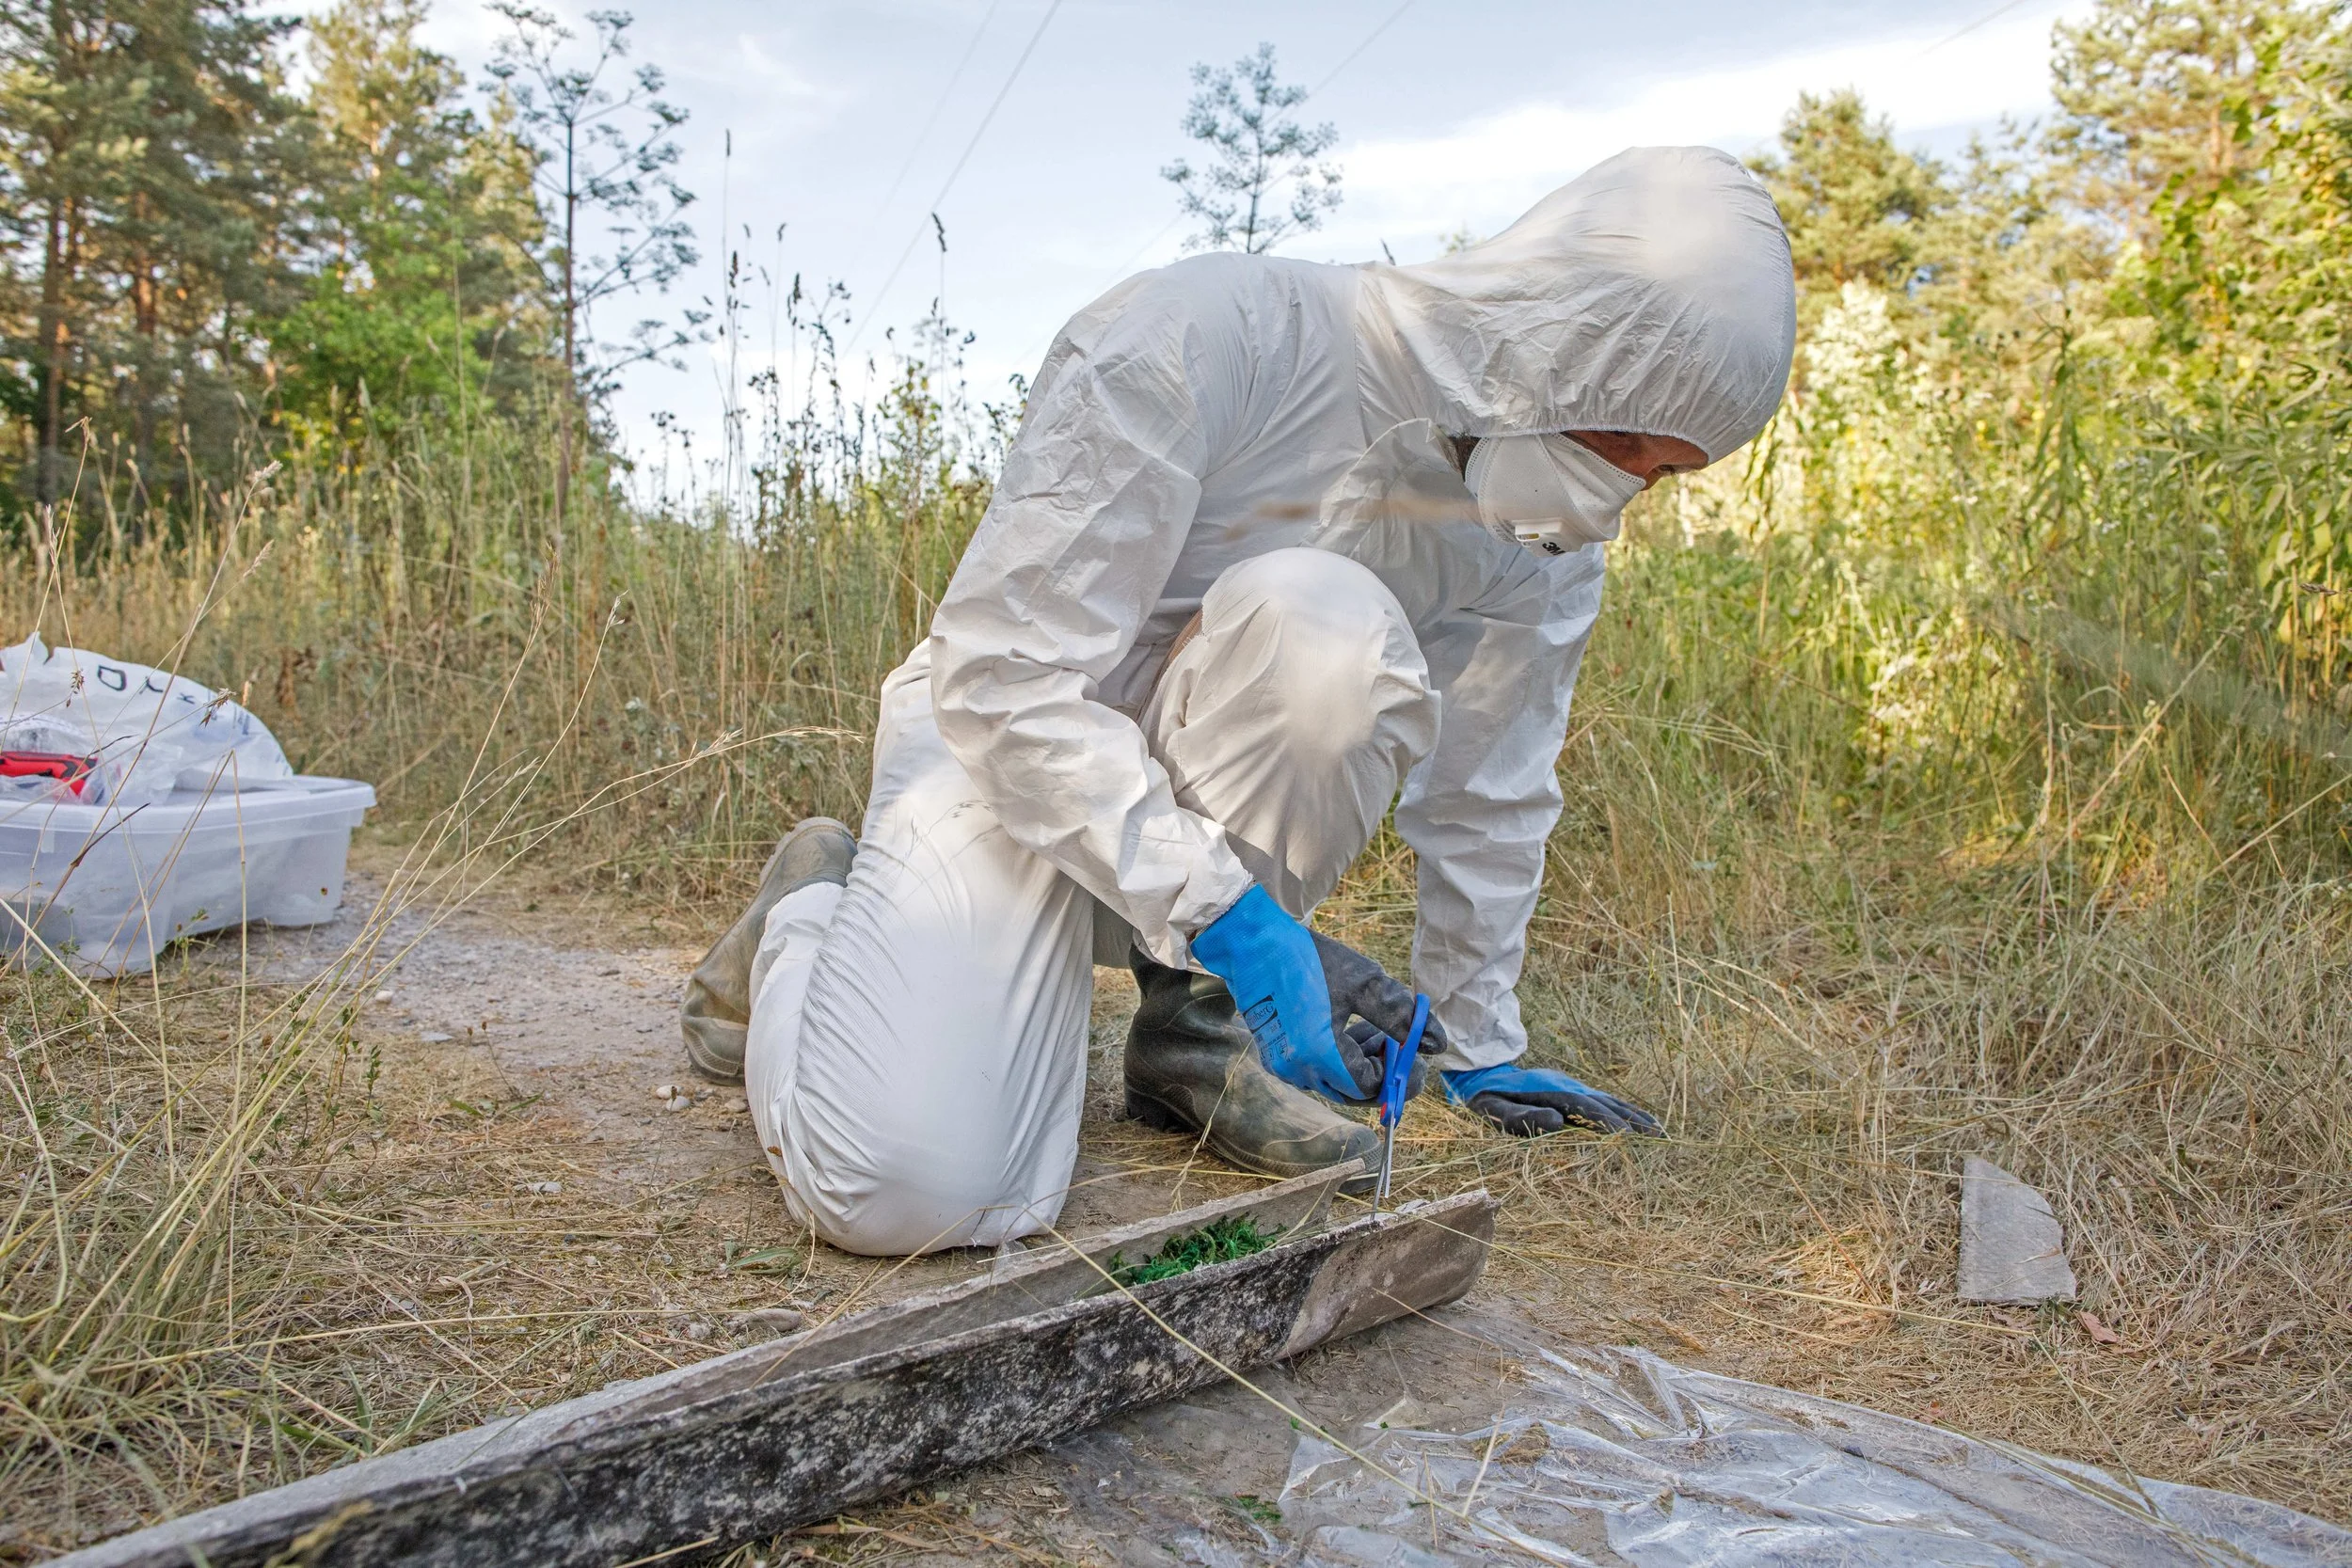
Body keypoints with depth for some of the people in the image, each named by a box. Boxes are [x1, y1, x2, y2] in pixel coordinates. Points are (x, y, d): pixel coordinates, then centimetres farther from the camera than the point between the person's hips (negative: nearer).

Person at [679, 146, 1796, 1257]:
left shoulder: (1548, 539, -8)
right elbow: (1002, 674, -29)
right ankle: (813, 909, 9)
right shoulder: (1201, 341, -27)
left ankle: (1195, 1024, -10)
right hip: (997, 743, -4)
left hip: (1217, 793, 4)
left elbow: (1487, 805, 5)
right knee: (906, 1194, -24)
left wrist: (1476, 1046, 12)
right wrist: (1229, 914, -34)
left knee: (1322, 621, -32)